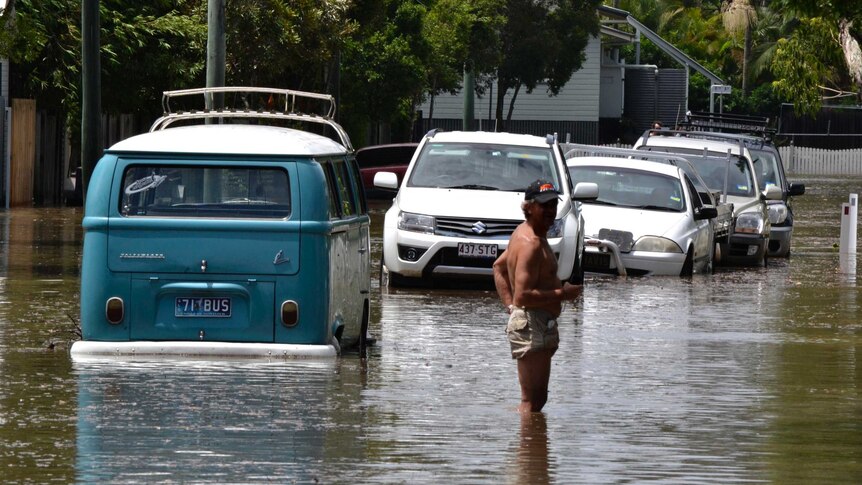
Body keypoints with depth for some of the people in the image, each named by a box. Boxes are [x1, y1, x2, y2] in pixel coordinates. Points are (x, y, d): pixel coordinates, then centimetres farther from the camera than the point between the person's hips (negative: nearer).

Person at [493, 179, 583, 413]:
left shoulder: (525, 233, 14)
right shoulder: (531, 243, -19)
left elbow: (499, 266, 27)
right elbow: (523, 296, -26)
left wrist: (510, 305, 17)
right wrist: (562, 294, -17)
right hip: (532, 326, -11)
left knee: (538, 398, 17)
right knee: (531, 401, -11)